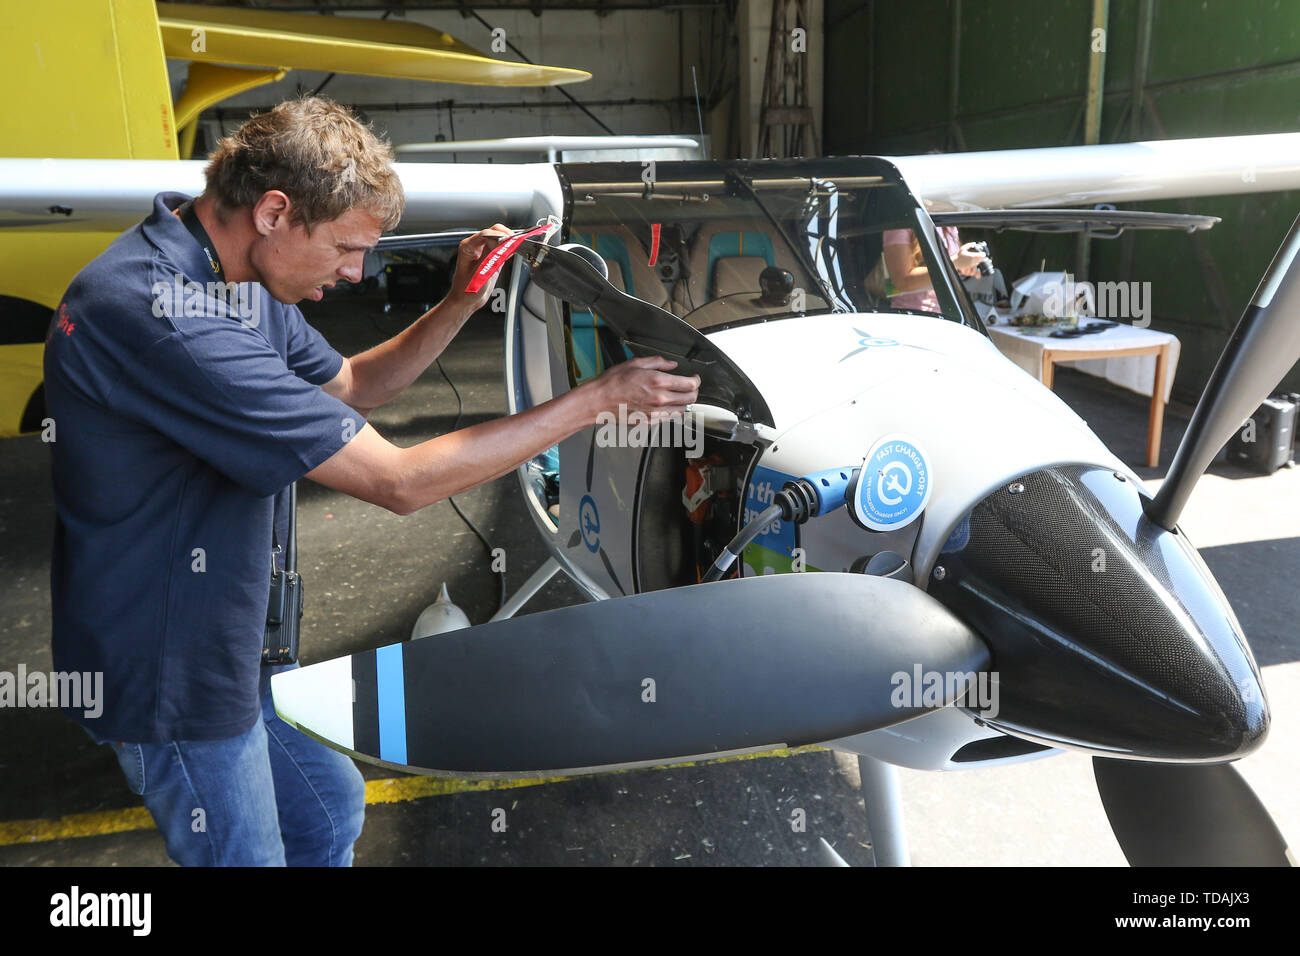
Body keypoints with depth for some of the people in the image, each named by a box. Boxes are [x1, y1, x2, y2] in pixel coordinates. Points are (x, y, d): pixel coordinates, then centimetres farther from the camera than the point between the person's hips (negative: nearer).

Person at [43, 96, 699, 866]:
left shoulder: (240, 280, 0)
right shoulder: (160, 312, -32)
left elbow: (346, 386, 14)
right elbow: (401, 481, -33)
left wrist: (460, 305, -1)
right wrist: (601, 397, -25)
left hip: (230, 641, 9)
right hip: (170, 668, -9)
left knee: (331, 808, 24)